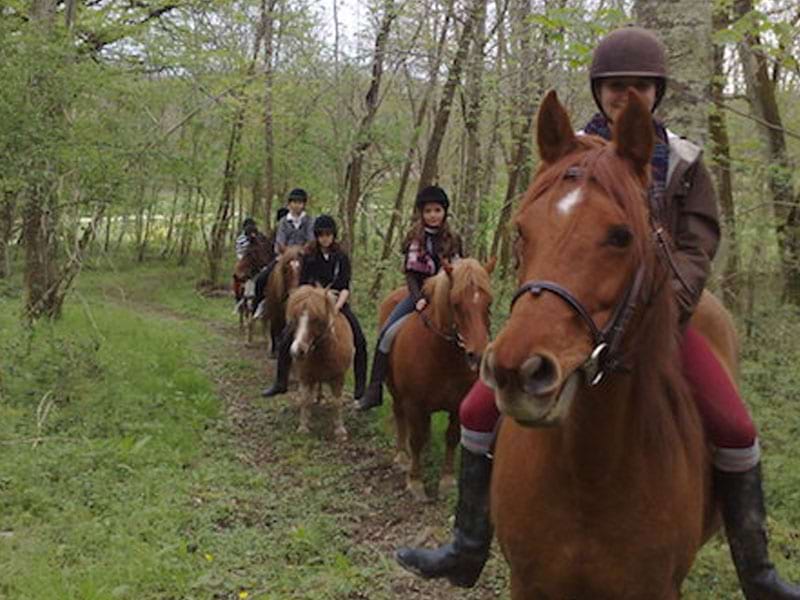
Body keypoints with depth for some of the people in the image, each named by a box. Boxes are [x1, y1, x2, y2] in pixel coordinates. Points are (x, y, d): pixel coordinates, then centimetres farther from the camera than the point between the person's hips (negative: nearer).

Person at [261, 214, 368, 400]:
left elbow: (345, 287, -8)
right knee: (286, 338, -11)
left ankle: (360, 387, -5)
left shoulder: (341, 257, -3)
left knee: (359, 341, -17)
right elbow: (303, 284, -1)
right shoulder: (309, 256, -2)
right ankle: (281, 383, 4)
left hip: (338, 302, -1)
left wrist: (336, 306, -24)